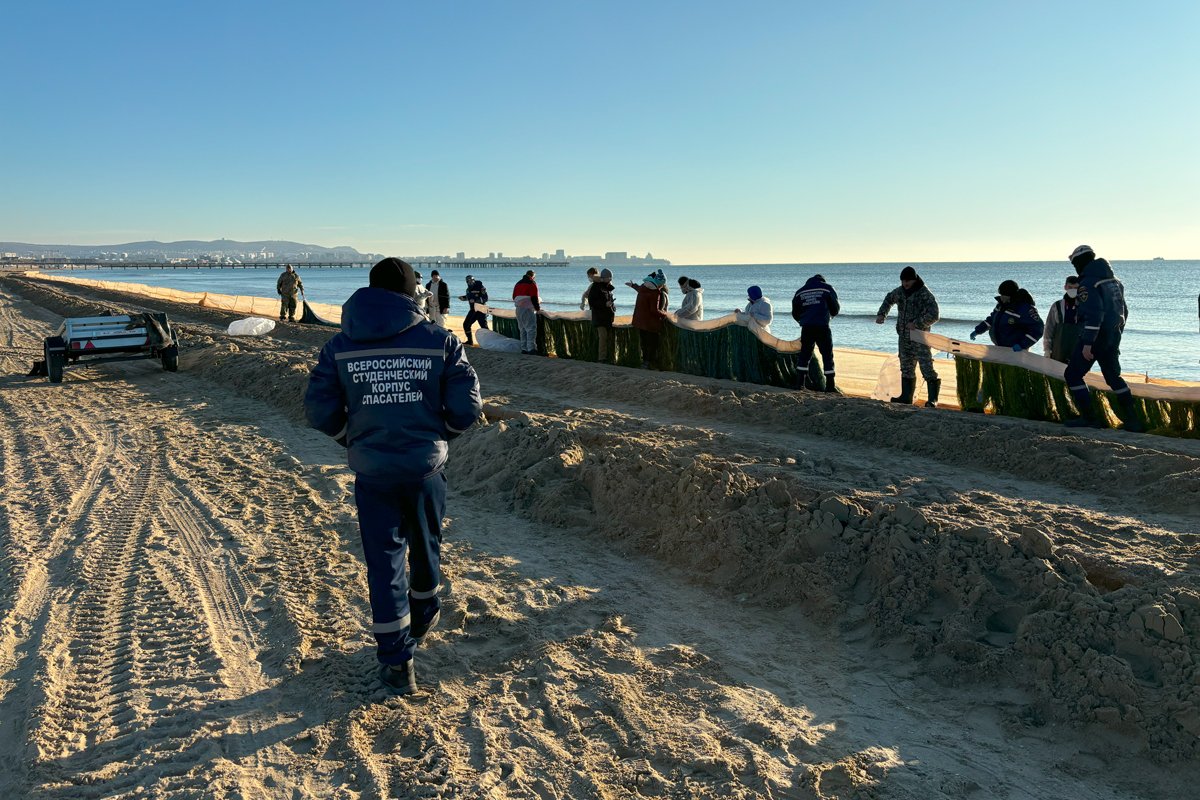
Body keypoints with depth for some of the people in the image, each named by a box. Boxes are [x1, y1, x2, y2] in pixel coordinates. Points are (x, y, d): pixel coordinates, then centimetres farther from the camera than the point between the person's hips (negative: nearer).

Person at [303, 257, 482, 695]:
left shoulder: (340, 346, -4)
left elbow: (320, 411, -4)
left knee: (384, 561, 8)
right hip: (427, 467, 1)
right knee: (425, 545, 24)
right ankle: (423, 615, 48)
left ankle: (396, 662, 11)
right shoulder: (440, 341, -6)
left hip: (372, 472, 0)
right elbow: (466, 408, -7)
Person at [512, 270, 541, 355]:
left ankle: (524, 348, 13)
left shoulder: (518, 284, 17)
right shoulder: (532, 283, -6)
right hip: (528, 309, -7)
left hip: (518, 309, 7)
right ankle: (531, 348, -17)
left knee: (523, 329, 13)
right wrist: (538, 308, -1)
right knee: (531, 328, -8)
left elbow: (514, 297, 19)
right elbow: (534, 298, -12)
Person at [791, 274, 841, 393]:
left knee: (804, 354, 12)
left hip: (806, 328, 3)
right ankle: (830, 385, 0)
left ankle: (800, 382, 9)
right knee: (827, 355, 2)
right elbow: (835, 308, 10)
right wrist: (831, 314, 32)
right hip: (822, 327, -3)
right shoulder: (827, 288, 6)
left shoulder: (800, 292, 14)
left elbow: (795, 313, 16)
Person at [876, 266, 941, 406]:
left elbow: (933, 315, -21)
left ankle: (933, 400, -10)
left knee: (927, 368, -12)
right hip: (904, 337, 7)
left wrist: (916, 323, -26)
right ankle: (906, 397, 24)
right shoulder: (900, 291, 7)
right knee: (906, 368, 15)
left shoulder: (925, 294, -14)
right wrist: (881, 314, 16)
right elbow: (889, 299, 29)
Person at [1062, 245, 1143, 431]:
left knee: (1073, 375, 1)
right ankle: (1132, 420, 19)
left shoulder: (1087, 283, -15)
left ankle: (1089, 418, -1)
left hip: (1094, 337, -9)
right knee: (1113, 376, 19)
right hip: (1113, 337, 9)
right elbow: (1123, 311, 18)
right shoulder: (1113, 280, 13)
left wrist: (1087, 343, -24)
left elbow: (1093, 313, -24)